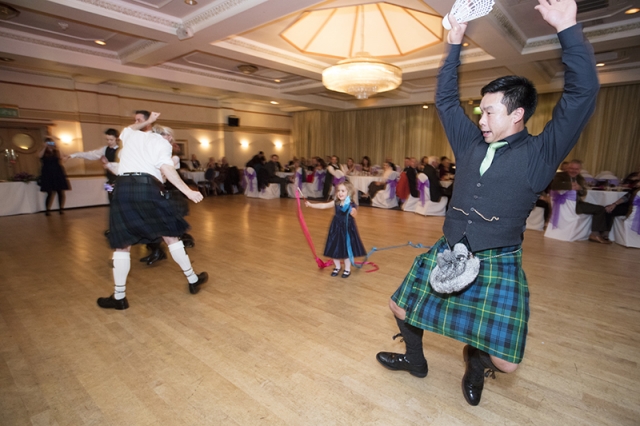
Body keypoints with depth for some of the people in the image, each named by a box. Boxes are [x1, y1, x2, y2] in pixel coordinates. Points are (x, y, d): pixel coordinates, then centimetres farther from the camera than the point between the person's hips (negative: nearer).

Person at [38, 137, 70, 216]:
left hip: (58, 174, 2)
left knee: (61, 192, -2)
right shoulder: (44, 153, 7)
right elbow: (39, 155, -15)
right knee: (50, 193, -6)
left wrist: (56, 149, -11)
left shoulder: (56, 152, 11)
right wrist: (45, 147, -11)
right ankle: (48, 210, 2)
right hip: (48, 174, -2)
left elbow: (61, 158, -9)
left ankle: (61, 209, 6)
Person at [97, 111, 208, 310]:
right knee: (171, 235, 9)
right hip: (148, 188, -3)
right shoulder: (162, 143, 11)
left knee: (122, 244, 10)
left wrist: (147, 121, 54)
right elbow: (165, 168, -7)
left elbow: (129, 128, 52)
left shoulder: (131, 136, 25)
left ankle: (119, 297, 14)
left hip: (123, 188, 3)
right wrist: (187, 191, -12)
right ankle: (193, 280, 18)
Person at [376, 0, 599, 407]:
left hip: (498, 265, -4)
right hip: (445, 254, 5)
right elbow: (446, 99, 14)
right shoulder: (471, 144, 6)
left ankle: (474, 361, 34)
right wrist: (455, 46, 14)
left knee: (505, 362, -3)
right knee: (401, 307, 12)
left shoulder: (540, 153, -6)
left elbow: (582, 94, -15)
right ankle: (415, 359, 40)